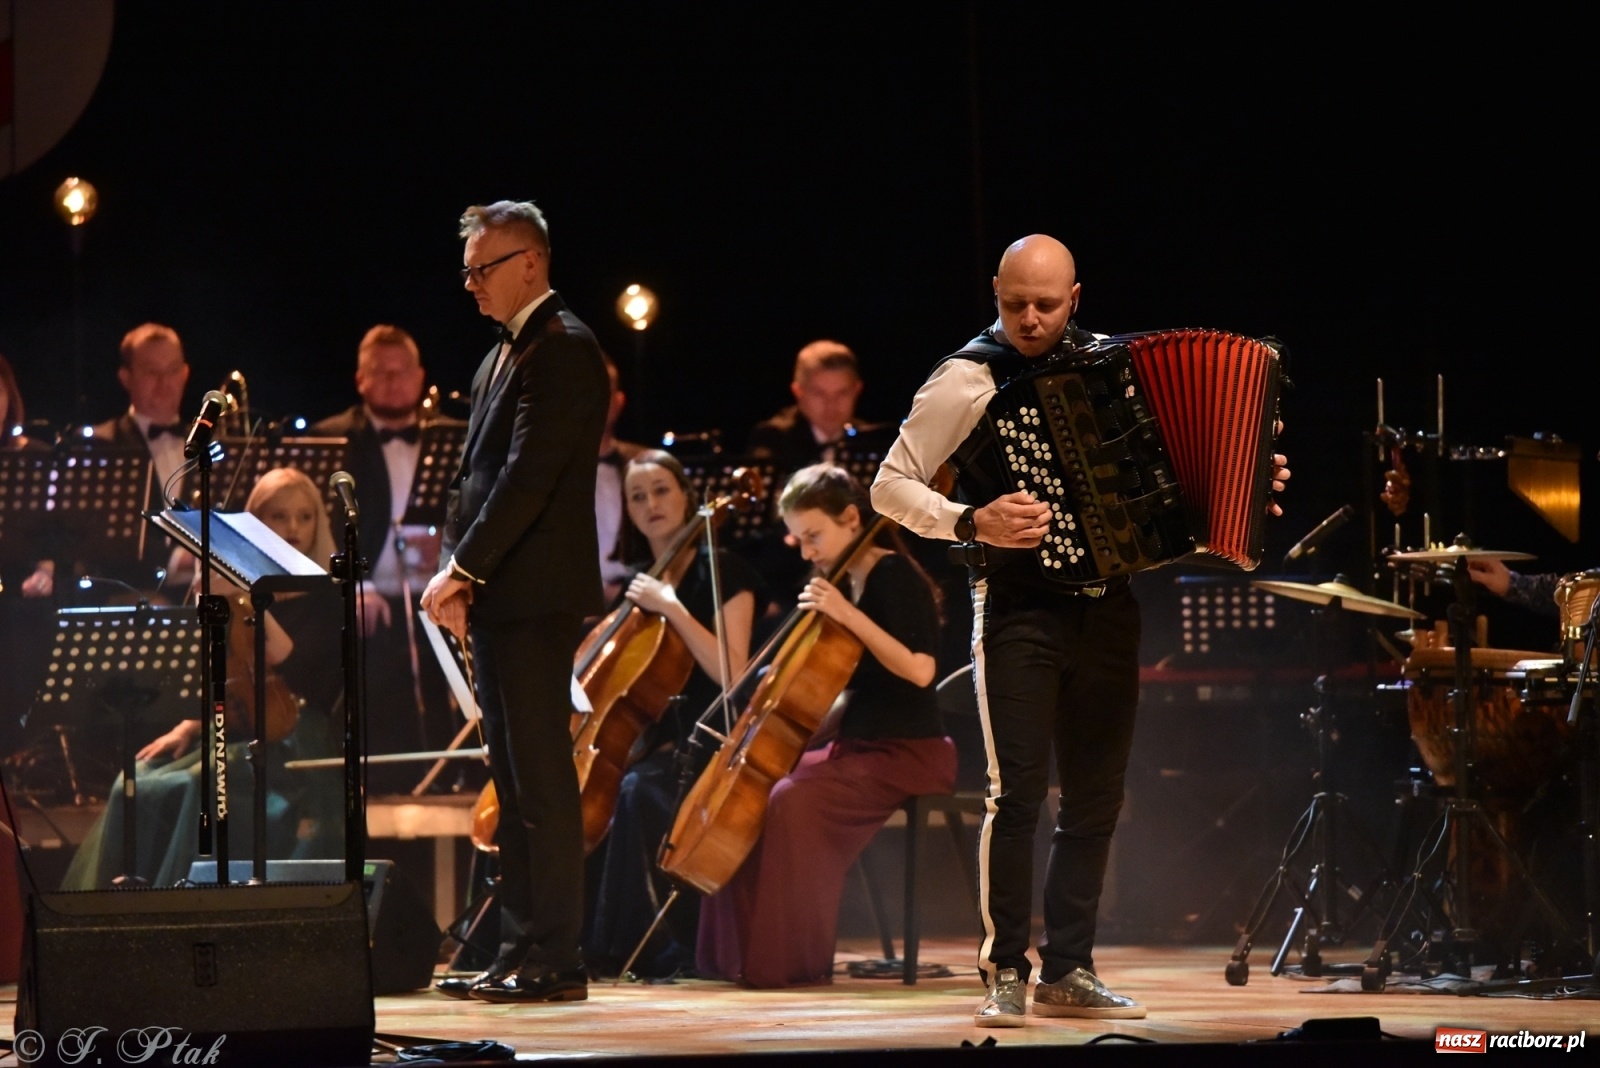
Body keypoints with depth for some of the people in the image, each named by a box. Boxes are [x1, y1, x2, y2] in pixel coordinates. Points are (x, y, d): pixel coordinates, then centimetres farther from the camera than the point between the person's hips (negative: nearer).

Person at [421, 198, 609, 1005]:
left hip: (535, 595, -10)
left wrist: (462, 568, -17)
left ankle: (555, 960, -7)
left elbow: (529, 475, -18)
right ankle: (519, 953, 14)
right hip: (494, 598, 10)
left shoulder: (563, 350, -11)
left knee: (541, 778, -8)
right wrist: (457, 578, 6)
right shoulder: (502, 357, 20)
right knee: (513, 782, 10)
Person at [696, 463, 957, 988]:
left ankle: (795, 960, -21)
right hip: (855, 746, 10)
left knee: (793, 803, -28)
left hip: (906, 752, -10)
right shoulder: (842, 583, 12)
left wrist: (849, 616, -27)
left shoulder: (895, 576, -13)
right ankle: (743, 953, 7)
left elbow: (919, 670, -25)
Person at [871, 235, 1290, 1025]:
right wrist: (971, 523, -23)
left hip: (1106, 606, 6)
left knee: (1097, 796, 8)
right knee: (1018, 790, -13)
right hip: (1020, 608, -6)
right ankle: (1005, 974, -5)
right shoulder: (970, 379, -7)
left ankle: (1068, 971, 16)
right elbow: (891, 486, -8)